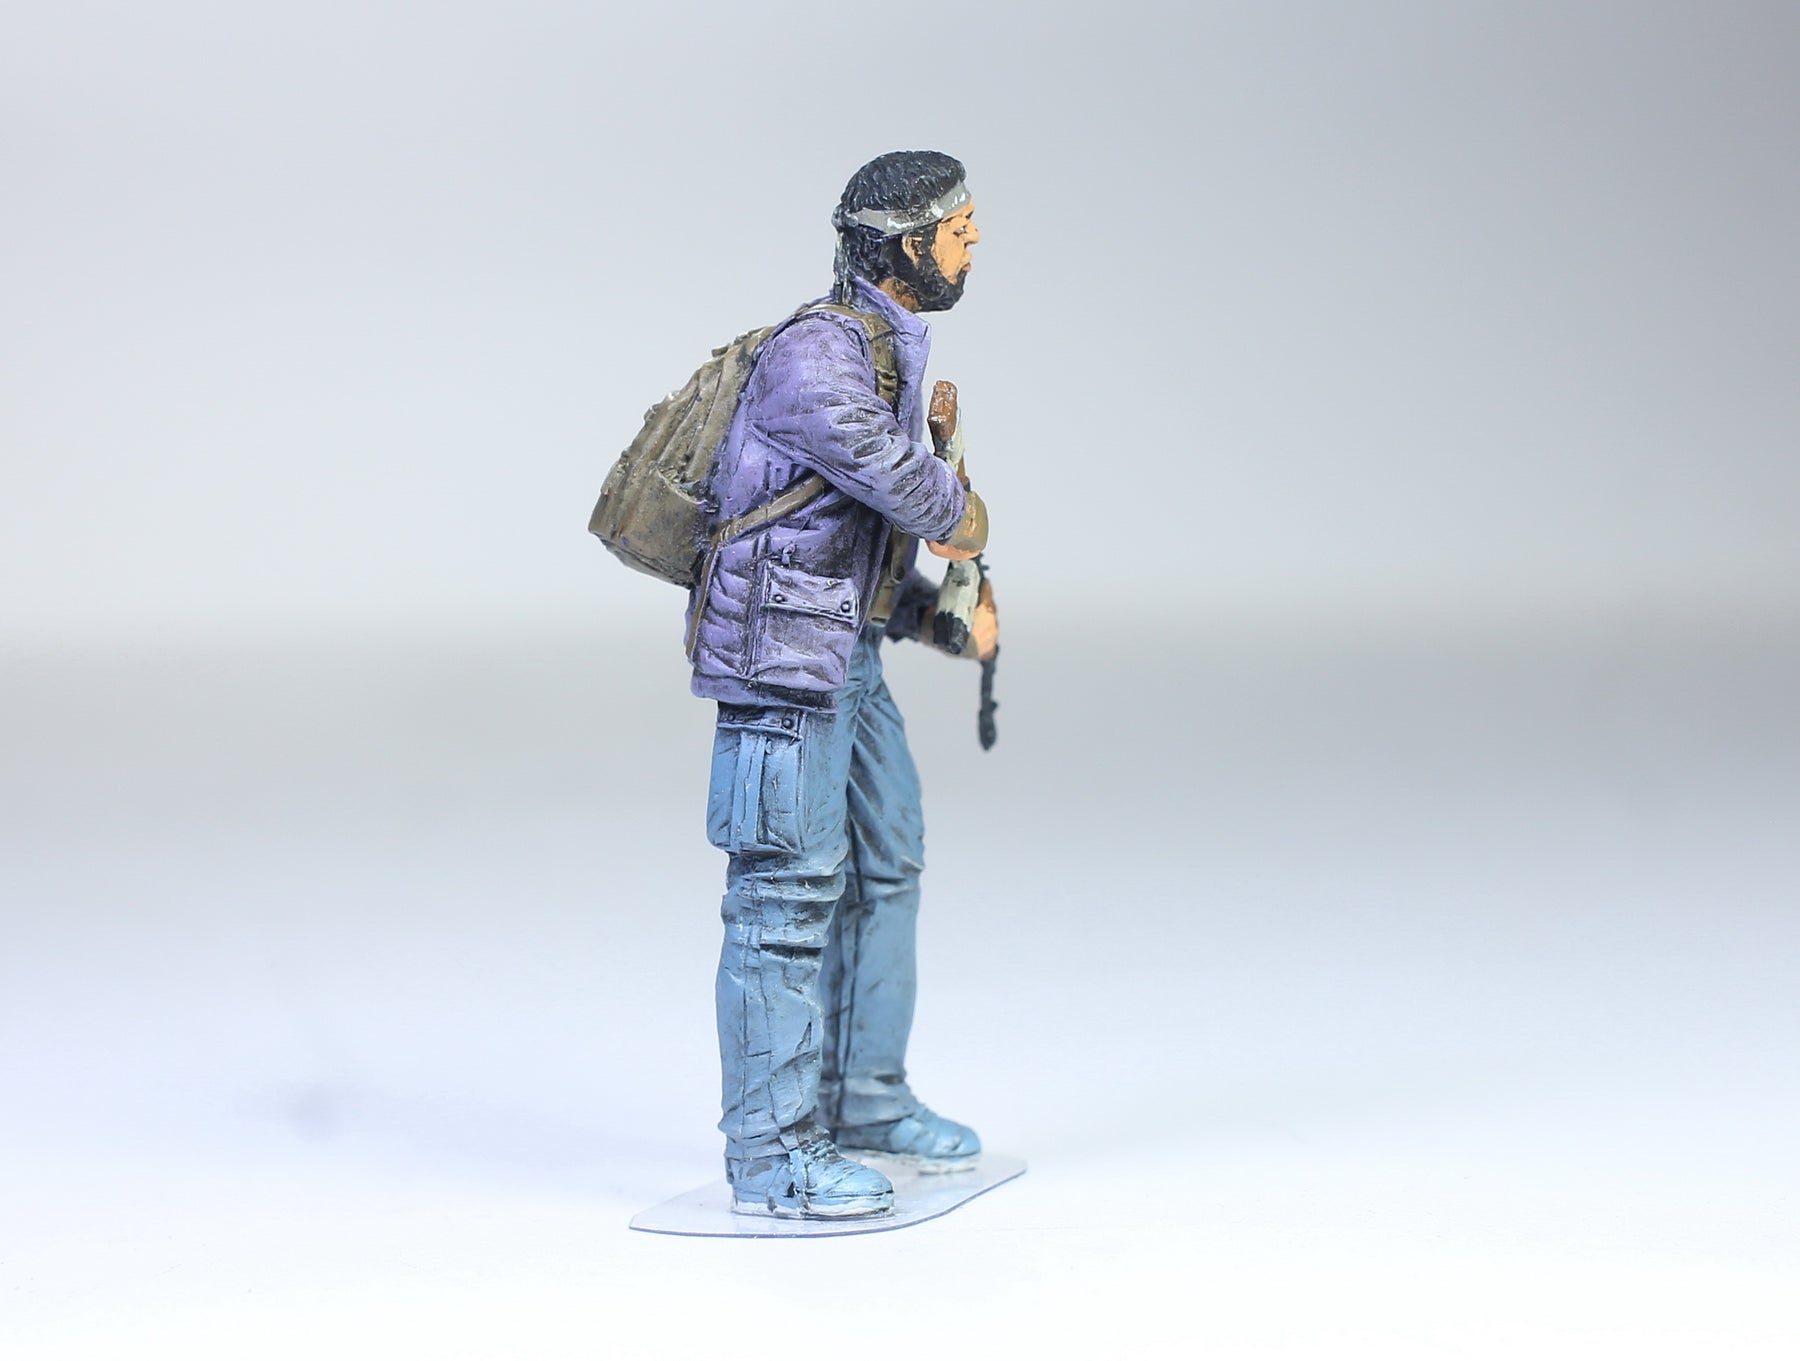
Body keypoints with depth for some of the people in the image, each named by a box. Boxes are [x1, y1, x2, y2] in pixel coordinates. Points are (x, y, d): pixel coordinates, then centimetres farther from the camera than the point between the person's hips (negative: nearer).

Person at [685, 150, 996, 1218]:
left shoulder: (890, 350, 15)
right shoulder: (816, 352, -17)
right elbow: (901, 480, -25)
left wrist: (940, 612, 8)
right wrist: (966, 517, -3)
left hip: (850, 649, 10)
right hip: (783, 652, -10)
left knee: (885, 865, 16)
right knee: (789, 891, -7)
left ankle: (863, 1101, 29)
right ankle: (772, 1152, 0)